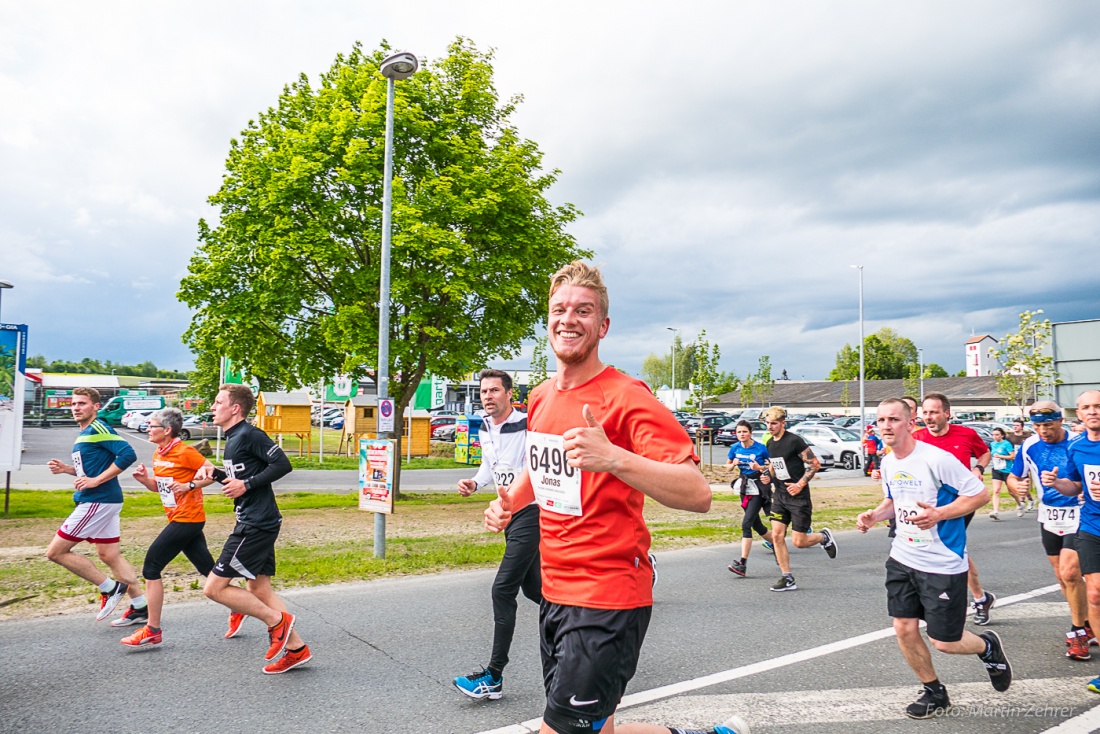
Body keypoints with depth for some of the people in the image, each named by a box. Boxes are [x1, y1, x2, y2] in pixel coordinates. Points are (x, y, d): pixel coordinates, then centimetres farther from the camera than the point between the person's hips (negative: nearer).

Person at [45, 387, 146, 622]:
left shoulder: (98, 429, -13)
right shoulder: (84, 434, 16)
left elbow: (128, 454, -25)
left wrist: (96, 481, -23)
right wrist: (65, 468, 9)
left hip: (98, 501, -10)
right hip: (103, 501, 10)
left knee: (55, 551, -2)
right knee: (109, 555, 14)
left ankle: (110, 588, 3)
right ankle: (141, 607, 19)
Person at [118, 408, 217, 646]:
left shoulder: (184, 452, -14)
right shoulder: (158, 455, 12)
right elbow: (159, 487, 19)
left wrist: (189, 485, -20)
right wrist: (145, 479, 1)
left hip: (187, 519, -9)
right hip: (180, 519, 9)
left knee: (151, 567, -6)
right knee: (208, 569, 11)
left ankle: (152, 630, 1)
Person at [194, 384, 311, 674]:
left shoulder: (248, 434, -14)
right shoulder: (232, 438, 16)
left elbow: (282, 464, -20)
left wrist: (246, 485, -21)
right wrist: (214, 472, 8)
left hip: (256, 524, -10)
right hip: (254, 522, 10)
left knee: (214, 587, -6)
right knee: (258, 589, 14)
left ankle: (277, 620, 4)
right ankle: (296, 648, 20)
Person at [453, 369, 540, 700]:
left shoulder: (528, 427, -18)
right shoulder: (486, 430, 7)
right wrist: (474, 484, 5)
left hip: (530, 514, -9)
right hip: (508, 515, 9)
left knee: (503, 590, -11)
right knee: (532, 588, 17)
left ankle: (494, 677, -3)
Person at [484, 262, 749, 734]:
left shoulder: (627, 398, -15)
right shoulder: (540, 398, 7)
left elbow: (697, 495, -24)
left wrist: (614, 458, -37)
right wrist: (509, 503, 8)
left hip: (608, 599, -8)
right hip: (554, 590, 8)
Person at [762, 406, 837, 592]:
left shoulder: (794, 441, -14)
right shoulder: (770, 444, 8)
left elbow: (815, 464, -12)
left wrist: (800, 484, -17)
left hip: (798, 496, -7)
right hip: (779, 495, 7)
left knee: (799, 541, -4)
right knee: (777, 536, -3)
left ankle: (824, 537, 28)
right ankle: (788, 579, 6)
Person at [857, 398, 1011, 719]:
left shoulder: (936, 459, -20)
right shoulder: (887, 463, 3)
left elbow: (980, 494, -16)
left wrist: (938, 514, -27)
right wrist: (874, 515, 0)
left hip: (942, 564, -6)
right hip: (902, 558, 7)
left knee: (943, 642, 2)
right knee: (904, 630, 6)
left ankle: (988, 646, 35)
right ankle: (934, 693, 28)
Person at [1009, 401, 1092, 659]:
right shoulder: (1029, 446, -4)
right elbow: (1014, 476, 7)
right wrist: (1017, 485, -15)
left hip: (1079, 515, -5)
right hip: (1049, 516, 5)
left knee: (1070, 572, -15)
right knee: (1062, 577, 12)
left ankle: (1078, 631, 4)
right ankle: (1086, 625, 32)